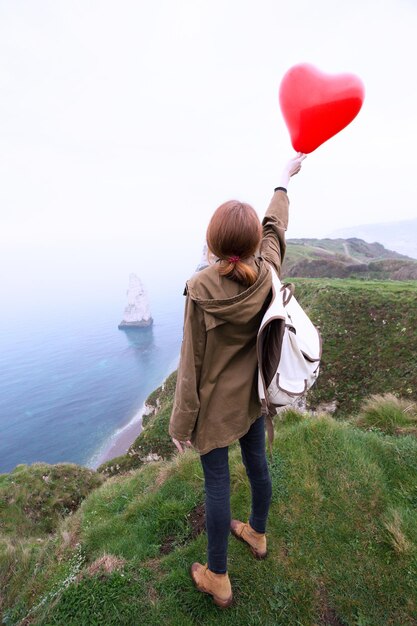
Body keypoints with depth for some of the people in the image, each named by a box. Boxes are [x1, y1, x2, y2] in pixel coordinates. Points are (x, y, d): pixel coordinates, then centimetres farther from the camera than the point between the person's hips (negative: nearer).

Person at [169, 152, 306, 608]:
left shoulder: (201, 288, -24)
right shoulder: (267, 274, -13)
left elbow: (191, 363, -19)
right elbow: (276, 227, 8)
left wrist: (182, 423, -6)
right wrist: (284, 178, 26)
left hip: (216, 403, -4)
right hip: (253, 394, 5)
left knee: (217, 481, 11)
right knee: (257, 463, 24)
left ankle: (217, 579, 34)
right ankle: (257, 534, 52)